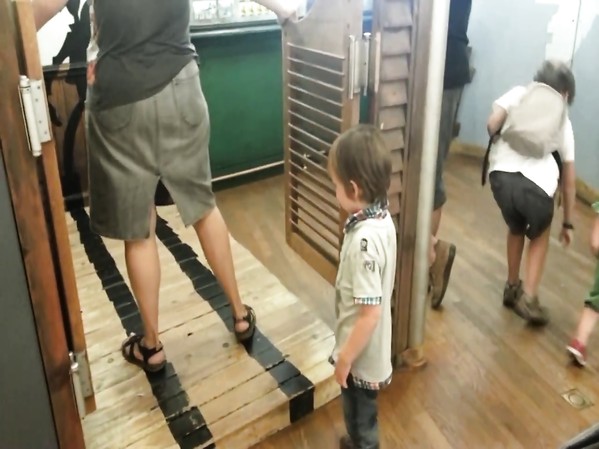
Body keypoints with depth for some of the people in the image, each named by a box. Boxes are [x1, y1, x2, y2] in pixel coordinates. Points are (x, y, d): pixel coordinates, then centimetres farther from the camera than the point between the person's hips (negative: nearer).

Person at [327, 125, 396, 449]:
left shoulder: (364, 240, -34)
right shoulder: (382, 218, -6)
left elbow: (370, 313, -29)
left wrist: (344, 359, -16)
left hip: (361, 355, -9)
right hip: (369, 348, 9)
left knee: (360, 415, 17)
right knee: (359, 412, 32)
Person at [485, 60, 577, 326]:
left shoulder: (520, 93, 24)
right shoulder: (563, 120, 26)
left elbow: (492, 124, 5)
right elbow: (569, 179, 28)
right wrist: (567, 222, 37)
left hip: (501, 175, 1)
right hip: (537, 184, -1)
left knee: (516, 229, 32)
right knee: (540, 236, 29)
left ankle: (512, 287, 43)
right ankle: (528, 298, 21)